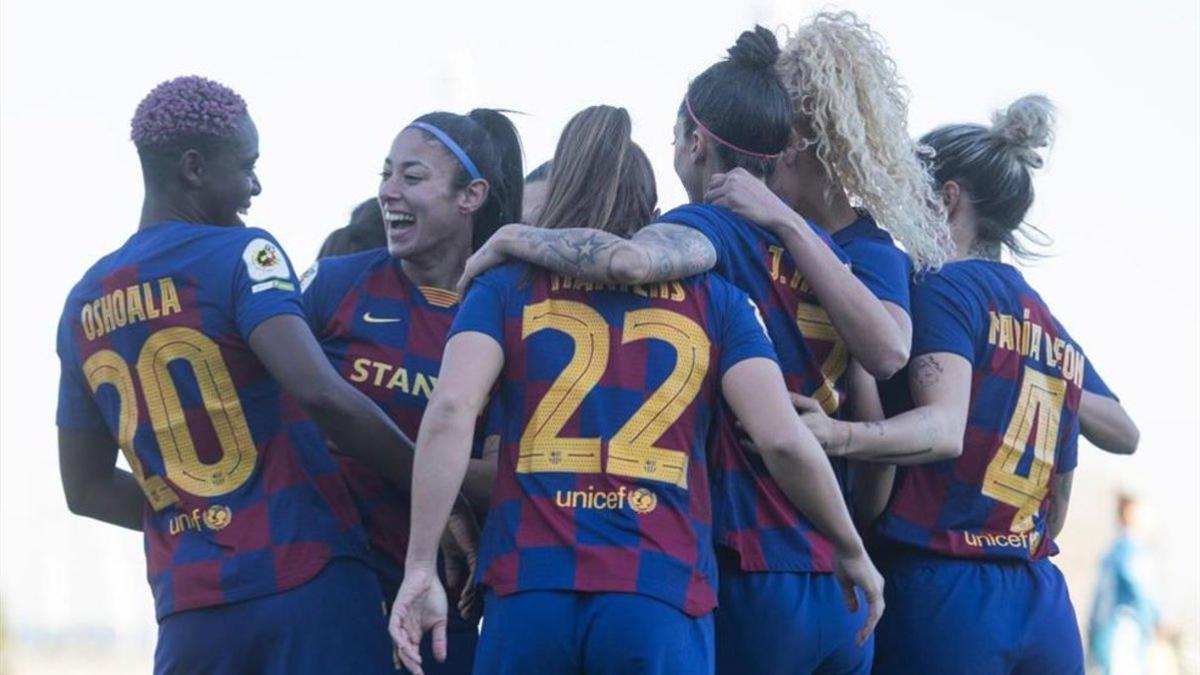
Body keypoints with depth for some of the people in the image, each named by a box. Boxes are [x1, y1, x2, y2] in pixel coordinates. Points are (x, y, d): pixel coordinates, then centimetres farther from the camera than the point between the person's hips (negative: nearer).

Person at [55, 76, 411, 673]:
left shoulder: (83, 304, 14)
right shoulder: (238, 255, -6)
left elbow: (85, 489, 19)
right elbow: (321, 395, -20)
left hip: (187, 611, 6)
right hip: (306, 583, -6)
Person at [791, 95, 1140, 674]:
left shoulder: (946, 289, -4)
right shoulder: (1056, 333, 18)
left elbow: (945, 429, -21)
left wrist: (838, 436, -37)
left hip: (942, 591, -7)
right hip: (1046, 606, 7)